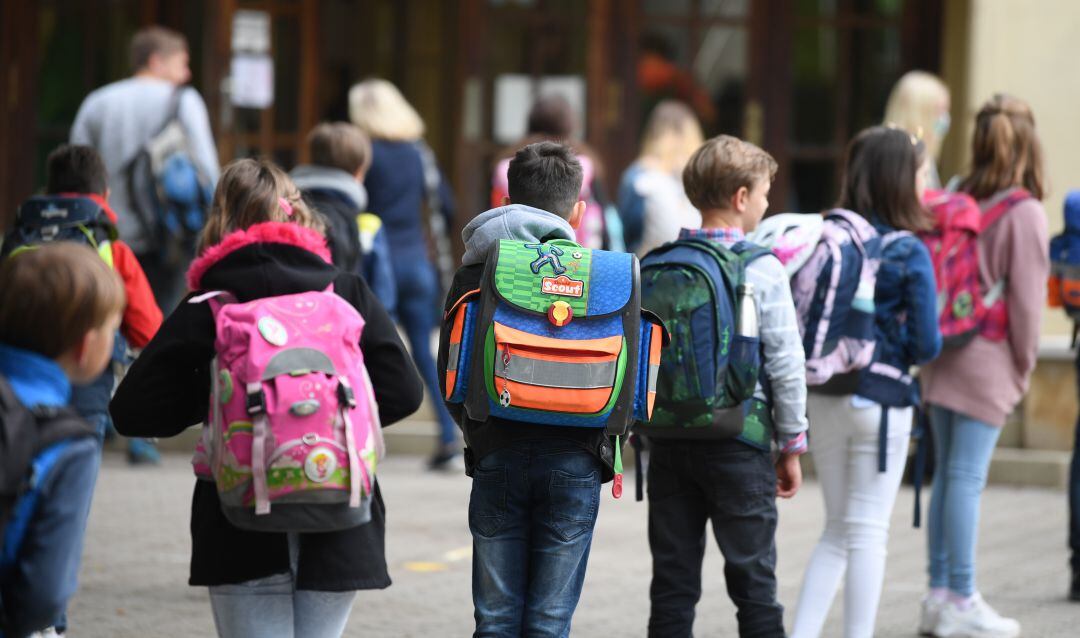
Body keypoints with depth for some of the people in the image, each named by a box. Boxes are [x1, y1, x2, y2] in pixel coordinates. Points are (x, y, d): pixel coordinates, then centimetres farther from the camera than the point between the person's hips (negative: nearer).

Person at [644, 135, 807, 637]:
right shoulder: (762, 271, -8)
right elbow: (785, 366, -8)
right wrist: (792, 446, 2)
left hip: (668, 441, 4)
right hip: (737, 446, -4)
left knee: (673, 583, 8)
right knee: (753, 584, 3)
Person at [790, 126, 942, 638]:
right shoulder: (908, 254, -12)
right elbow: (926, 345, -11)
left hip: (820, 398, 5)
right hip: (879, 398, -5)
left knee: (838, 530, 16)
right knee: (868, 531, 3)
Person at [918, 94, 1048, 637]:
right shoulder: (1025, 214, -11)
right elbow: (1026, 297, -10)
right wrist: (1024, 364, 1)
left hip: (944, 350, 6)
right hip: (988, 359, -6)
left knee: (947, 471, 12)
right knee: (966, 475, -5)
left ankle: (939, 593, 18)